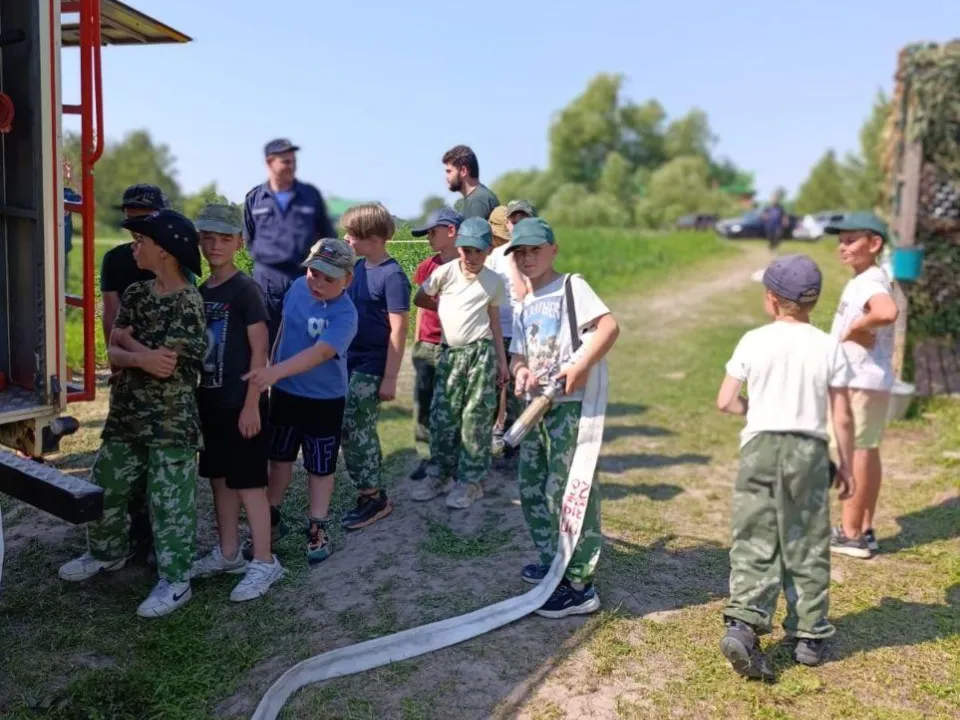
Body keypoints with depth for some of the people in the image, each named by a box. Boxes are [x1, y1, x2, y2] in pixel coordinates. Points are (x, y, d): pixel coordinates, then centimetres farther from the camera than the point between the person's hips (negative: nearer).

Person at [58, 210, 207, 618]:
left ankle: (175, 581, 15)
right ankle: (107, 553, 43)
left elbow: (164, 365, -21)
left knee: (169, 502, 1)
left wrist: (128, 341, -6)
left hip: (171, 422, -7)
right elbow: (113, 354, 1)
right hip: (126, 413, 8)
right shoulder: (136, 294, 6)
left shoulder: (188, 304, -16)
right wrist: (142, 357, -20)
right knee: (104, 486, 20)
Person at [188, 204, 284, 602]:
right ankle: (227, 553, 28)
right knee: (219, 478, 15)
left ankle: (264, 562, 7)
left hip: (241, 402, -8)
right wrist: (196, 395, 13)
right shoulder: (201, 292, 10)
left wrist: (251, 404, -17)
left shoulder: (245, 289, -12)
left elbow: (259, 350, -15)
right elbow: (198, 349, 15)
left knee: (248, 482, -2)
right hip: (210, 400, 8)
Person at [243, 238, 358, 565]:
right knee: (279, 457, 19)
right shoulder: (298, 287, -7)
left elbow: (319, 353, -39)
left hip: (324, 400, -5)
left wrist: (275, 372, -51)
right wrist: (269, 369, 16)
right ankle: (272, 518, 35)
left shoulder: (345, 315, -26)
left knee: (320, 466, 9)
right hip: (285, 392, 6)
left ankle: (317, 528, 25)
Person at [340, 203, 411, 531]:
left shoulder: (392, 275, -16)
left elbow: (398, 330, -17)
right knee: (349, 430, 12)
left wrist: (389, 378, -18)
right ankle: (370, 493, 26)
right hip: (348, 361, 8)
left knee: (357, 432, -2)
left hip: (371, 367, -8)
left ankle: (374, 498, 13)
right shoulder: (358, 267, 8)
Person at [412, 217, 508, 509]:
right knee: (442, 416, 4)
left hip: (480, 353, -1)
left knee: (476, 418, -1)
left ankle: (470, 480, 8)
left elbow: (494, 322, 9)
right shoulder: (445, 272, 0)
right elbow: (420, 300, 12)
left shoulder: (494, 282, 3)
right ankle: (439, 474, 19)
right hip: (449, 353, 1)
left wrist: (502, 361, 8)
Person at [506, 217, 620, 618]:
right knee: (531, 488, 14)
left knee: (567, 490, -8)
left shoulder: (571, 287, -4)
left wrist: (581, 367, -25)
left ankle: (579, 586, 0)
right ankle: (552, 561, 32)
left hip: (570, 404, -8)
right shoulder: (524, 307, 18)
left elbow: (609, 326, -16)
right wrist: (521, 371, -6)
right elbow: (518, 353, 17)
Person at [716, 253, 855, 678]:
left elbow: (725, 402, -3)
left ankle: (742, 623, -11)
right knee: (806, 547, 11)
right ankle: (809, 636, 19)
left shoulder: (753, 341, -3)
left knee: (754, 543, 3)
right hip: (809, 450, 1)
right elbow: (841, 417, -1)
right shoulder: (829, 348, -1)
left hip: (760, 446, -1)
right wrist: (846, 464, 9)